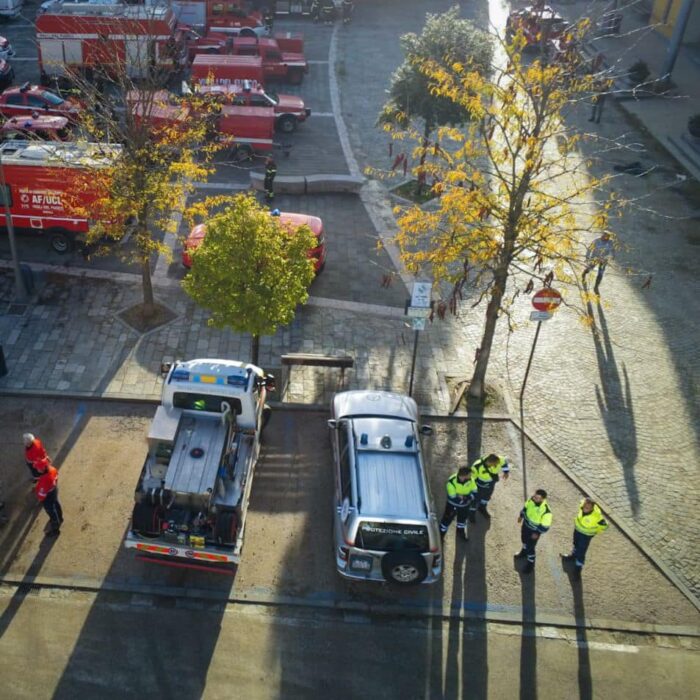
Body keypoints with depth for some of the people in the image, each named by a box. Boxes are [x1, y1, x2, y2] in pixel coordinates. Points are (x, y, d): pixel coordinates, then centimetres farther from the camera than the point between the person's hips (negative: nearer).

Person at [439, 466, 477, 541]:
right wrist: (465, 499, -27)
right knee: (447, 519, 14)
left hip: (465, 505, 4)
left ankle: (461, 530, 56)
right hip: (453, 505, -4)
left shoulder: (470, 480, -23)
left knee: (462, 518, 28)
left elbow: (474, 492, -14)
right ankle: (441, 534, 37)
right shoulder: (452, 482, -36)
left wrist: (465, 497, -30)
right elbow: (453, 499, -31)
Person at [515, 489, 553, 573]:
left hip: (534, 530, -6)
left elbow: (545, 526, -26)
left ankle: (530, 565, 37)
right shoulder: (531, 499, -23)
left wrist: (537, 533, -16)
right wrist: (521, 515, 12)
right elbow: (526, 506, 1)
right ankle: (524, 551, 62)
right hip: (526, 524, 6)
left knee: (530, 547, 11)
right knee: (524, 539, 31)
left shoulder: (546, 512, -40)